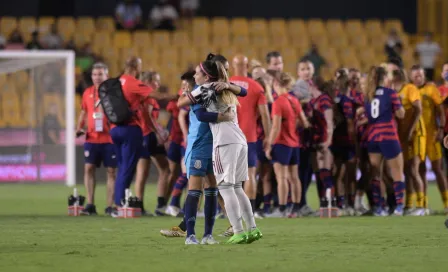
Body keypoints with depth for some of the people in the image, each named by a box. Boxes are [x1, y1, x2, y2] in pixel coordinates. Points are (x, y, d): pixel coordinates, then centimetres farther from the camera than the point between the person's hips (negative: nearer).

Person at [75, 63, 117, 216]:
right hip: (92, 138, 3)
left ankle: (109, 206, 4)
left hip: (110, 138, -3)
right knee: (89, 168, -4)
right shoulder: (88, 93, 11)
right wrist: (79, 128, 7)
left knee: (111, 171, 0)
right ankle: (90, 205, -1)